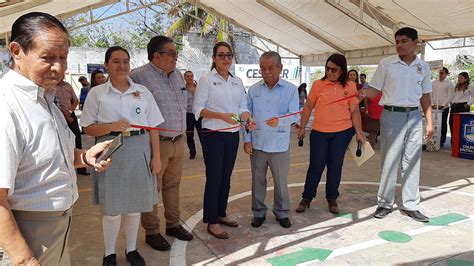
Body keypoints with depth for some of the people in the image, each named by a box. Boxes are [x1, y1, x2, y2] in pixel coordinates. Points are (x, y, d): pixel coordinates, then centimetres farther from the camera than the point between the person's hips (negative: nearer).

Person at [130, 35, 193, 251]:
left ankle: (173, 224, 33)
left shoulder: (177, 74, 12)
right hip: (155, 142, -7)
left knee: (173, 184, 18)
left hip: (178, 141, 7)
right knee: (152, 188, 5)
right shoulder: (140, 76, -14)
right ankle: (151, 232, 21)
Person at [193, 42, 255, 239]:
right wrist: (221, 116, -23)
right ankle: (211, 222, 11)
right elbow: (198, 108, -10)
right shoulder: (206, 80, -6)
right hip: (213, 135, -5)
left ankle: (221, 213, 31)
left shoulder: (238, 81, 10)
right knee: (214, 178, -2)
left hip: (233, 135, 6)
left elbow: (242, 107, 10)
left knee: (226, 177, 15)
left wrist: (247, 118, -12)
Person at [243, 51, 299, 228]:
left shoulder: (291, 89, -5)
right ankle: (259, 212, 30)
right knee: (258, 180, 14)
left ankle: (282, 212, 32)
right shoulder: (253, 90, 2)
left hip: (279, 146, -2)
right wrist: (247, 139, -2)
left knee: (281, 182, 12)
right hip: (257, 144, 2)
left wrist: (279, 121, -34)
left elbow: (295, 114, -14)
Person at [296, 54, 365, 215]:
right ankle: (307, 198, 20)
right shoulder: (318, 84, -1)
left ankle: (332, 199, 25)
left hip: (343, 132, 1)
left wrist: (359, 132, -2)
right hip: (319, 132, 0)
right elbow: (308, 107, 4)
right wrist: (302, 127, 5)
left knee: (335, 165, 9)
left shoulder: (350, 86, 1)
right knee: (316, 166, 4)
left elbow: (354, 111, 3)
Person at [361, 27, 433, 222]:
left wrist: (429, 121, 9)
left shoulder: (423, 67, 9)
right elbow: (375, 90, -2)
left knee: (412, 162, 7)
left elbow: (425, 96, 13)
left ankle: (410, 205, 16)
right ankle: (385, 203, 13)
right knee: (389, 161, 0)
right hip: (392, 116, -3)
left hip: (414, 116, 3)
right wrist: (362, 93, -24)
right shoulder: (386, 64, 0)